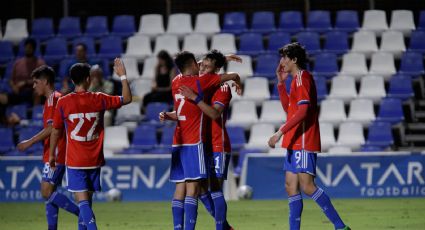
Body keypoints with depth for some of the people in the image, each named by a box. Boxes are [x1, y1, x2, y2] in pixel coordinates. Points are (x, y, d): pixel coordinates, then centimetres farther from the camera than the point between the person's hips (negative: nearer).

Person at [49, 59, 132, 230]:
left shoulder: (63, 103, -7)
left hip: (75, 162, -3)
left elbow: (56, 131, 1)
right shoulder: (99, 100, -3)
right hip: (95, 161, 3)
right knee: (87, 200, 14)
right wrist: (123, 76, 15)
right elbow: (127, 99, 7)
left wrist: (52, 154, 14)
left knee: (83, 201, -8)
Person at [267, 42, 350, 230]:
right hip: (295, 142, 10)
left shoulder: (302, 77, -11)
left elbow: (302, 111, -22)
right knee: (291, 187, 6)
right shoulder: (297, 79, 20)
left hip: (304, 142, -10)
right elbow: (288, 108, 30)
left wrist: (281, 132, -24)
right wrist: (281, 83, 22)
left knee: (306, 186, -15)